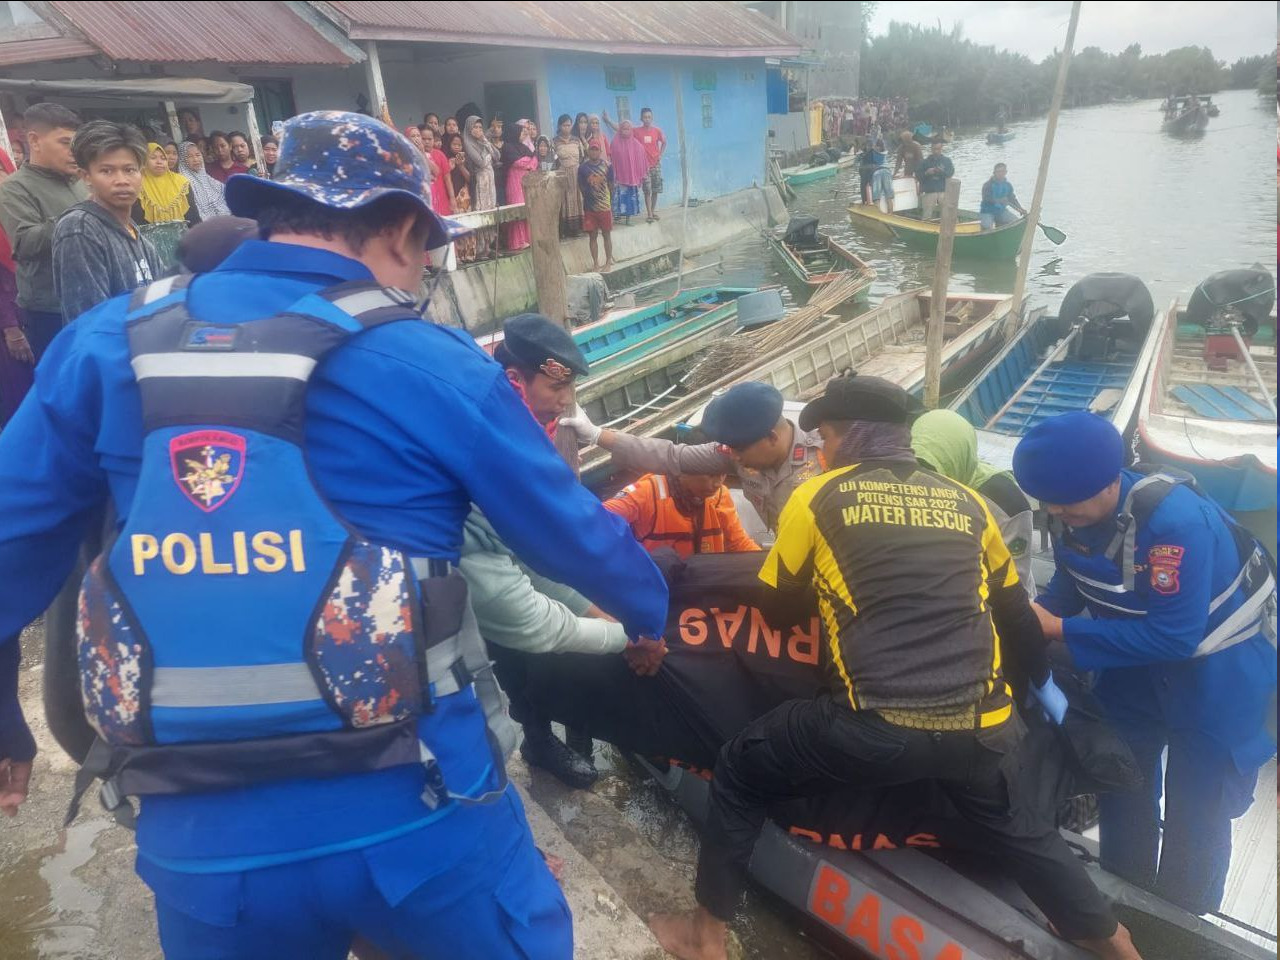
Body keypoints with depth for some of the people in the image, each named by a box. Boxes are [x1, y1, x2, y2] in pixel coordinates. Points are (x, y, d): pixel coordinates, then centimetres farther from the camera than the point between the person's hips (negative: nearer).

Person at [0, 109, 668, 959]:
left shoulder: (111, 342, 0)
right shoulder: (427, 364, -10)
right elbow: (573, 533, 1)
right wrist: (656, 612, 21)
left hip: (199, 833, 4)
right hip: (416, 810, -2)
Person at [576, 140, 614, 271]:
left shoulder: (607, 166, -2)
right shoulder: (583, 168, -1)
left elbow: (611, 186, 2)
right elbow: (581, 187, 5)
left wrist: (611, 203, 2)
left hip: (605, 206, -1)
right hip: (589, 207, 1)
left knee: (607, 234, 6)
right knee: (592, 236, 5)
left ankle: (608, 262, 15)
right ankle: (595, 263, 13)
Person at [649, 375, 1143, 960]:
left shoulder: (818, 497, 1)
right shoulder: (967, 502, 12)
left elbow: (772, 593, 13)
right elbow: (1014, 608, 24)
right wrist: (1046, 688, 40)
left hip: (876, 730, -5)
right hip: (980, 730, 5)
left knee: (739, 774, 18)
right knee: (1007, 822, 38)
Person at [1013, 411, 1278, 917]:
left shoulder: (1174, 520, -37)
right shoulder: (1069, 511, -17)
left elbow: (1176, 634, -36)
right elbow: (1069, 584, -3)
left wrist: (1061, 630, -34)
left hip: (1219, 672, -6)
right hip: (1139, 663, 6)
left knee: (1195, 814, 9)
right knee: (1123, 786, 19)